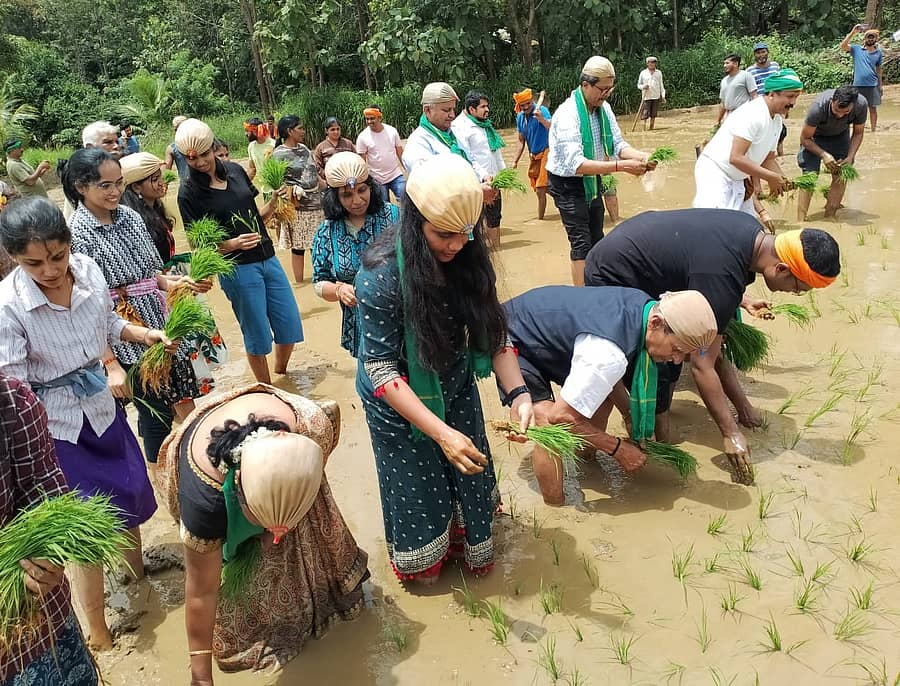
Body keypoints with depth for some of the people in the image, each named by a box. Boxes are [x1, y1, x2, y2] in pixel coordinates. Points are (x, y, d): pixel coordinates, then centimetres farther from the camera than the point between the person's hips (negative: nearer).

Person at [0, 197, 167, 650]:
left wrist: (145, 335, -3)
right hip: (55, 426, -5)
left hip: (103, 406, 5)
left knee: (130, 493, 21)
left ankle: (137, 570, 52)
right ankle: (98, 634, 26)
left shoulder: (88, 269, -12)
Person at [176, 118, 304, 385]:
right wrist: (233, 244, -23)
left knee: (290, 327, 11)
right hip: (238, 270, -5)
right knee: (258, 337, 6)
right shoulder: (189, 192, -8)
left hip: (268, 259, 5)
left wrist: (273, 202, -6)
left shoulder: (235, 170, 5)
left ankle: (281, 374, 38)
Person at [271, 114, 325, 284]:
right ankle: (299, 281, 16)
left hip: (316, 203, 6)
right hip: (298, 207, -6)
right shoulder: (279, 154, -10)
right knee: (298, 246, 3)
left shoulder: (303, 148, 10)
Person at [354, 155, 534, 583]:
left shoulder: (469, 258, -16)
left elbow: (493, 333, -9)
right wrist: (441, 432, -35)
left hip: (456, 389, 4)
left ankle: (466, 540, 49)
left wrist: (518, 393, -25)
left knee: (468, 474, 17)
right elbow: (382, 369, -28)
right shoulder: (381, 274, -30)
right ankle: (421, 562, 47)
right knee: (418, 487, 15)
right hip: (400, 401, -4)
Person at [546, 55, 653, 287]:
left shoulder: (604, 108, -4)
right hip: (568, 184, -8)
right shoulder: (568, 114, -27)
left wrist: (642, 157, -23)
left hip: (592, 180, 8)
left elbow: (618, 144, -1)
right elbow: (576, 164, -35)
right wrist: (620, 166, -40)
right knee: (581, 242, -10)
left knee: (597, 239, 16)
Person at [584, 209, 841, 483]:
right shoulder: (723, 278, -34)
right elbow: (702, 366, -30)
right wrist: (731, 433, -23)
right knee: (654, 370, -10)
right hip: (610, 280, -10)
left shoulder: (753, 230, -7)